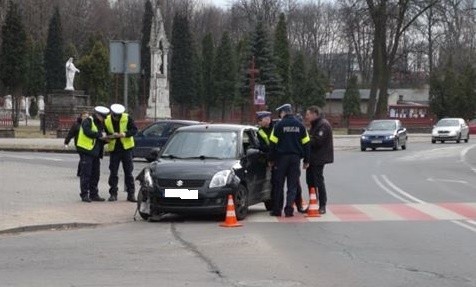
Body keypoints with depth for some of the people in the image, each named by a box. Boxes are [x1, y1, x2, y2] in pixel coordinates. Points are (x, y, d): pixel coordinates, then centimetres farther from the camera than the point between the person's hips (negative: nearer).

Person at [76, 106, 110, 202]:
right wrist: (100, 135, -22)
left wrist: (105, 139, 3)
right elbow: (87, 132, -25)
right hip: (86, 151, -9)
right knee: (86, 174, -7)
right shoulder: (87, 121, -7)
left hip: (95, 152, 9)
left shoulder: (100, 124, 20)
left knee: (95, 174, 9)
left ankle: (94, 194, 16)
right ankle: (84, 195, -4)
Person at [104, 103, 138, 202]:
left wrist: (124, 134, -25)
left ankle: (131, 194, 7)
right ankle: (113, 194, 10)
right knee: (113, 173, 2)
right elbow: (106, 134, 3)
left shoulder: (127, 118, -8)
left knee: (128, 172, 2)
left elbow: (134, 130, -9)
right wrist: (111, 136, -19)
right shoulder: (107, 121, -3)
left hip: (126, 148, -1)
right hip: (113, 149, 1)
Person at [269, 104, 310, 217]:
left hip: (282, 157, -2)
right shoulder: (300, 126, 5)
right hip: (295, 157, 2)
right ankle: (289, 209, -5)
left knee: (279, 185, 6)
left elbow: (273, 143, -6)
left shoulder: (279, 125, -6)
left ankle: (277, 210, 7)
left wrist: (271, 160, 3)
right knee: (292, 185, 4)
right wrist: (306, 161, 13)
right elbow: (306, 144, 7)